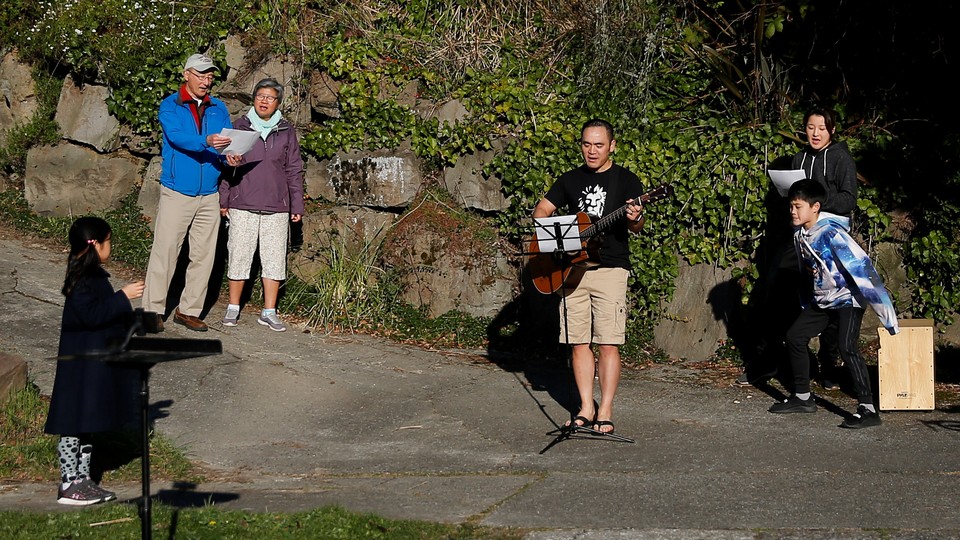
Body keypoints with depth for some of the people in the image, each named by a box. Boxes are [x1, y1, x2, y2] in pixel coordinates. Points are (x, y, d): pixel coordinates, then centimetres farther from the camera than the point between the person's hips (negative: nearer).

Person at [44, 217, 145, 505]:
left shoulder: (94, 275, 12)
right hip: (82, 365, -11)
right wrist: (123, 296, -23)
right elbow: (93, 315, -26)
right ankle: (69, 485, 0)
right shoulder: (82, 280, -19)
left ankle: (82, 479, 22)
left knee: (87, 425, 15)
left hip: (98, 364, 11)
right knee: (75, 423, -5)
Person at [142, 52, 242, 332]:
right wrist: (207, 142, -35)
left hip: (209, 196, 4)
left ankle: (189, 310, 15)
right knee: (165, 252, -5)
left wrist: (230, 157, -18)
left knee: (203, 256, 6)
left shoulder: (219, 109, 12)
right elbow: (176, 136, -18)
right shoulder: (170, 106, -1)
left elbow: (228, 142, 6)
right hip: (176, 192, -4)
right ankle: (153, 309, 3)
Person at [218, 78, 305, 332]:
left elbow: (294, 170, 12)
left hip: (276, 206, 1)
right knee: (239, 256, 1)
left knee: (274, 258, 1)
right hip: (243, 204, -1)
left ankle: (269, 312, 9)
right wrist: (223, 199, 5)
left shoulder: (286, 131, 9)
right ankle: (233, 308, 13)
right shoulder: (240, 127, 6)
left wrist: (297, 206, 8)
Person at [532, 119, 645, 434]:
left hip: (610, 269, -4)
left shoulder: (626, 180, 2)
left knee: (608, 343, -8)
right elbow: (541, 210, 17)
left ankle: (605, 412, -4)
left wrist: (635, 219, -31)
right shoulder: (570, 180, 13)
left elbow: (636, 227, -6)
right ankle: (586, 408, 10)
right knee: (578, 342, 3)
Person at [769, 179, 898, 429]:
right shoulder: (800, 236, 1)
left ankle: (868, 409, -18)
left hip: (848, 299, -9)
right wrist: (807, 307, 23)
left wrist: (886, 315, -31)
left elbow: (862, 267, -30)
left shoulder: (831, 234, -26)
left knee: (847, 347, -22)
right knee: (794, 336, 9)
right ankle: (802, 397, 23)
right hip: (822, 300, 9)